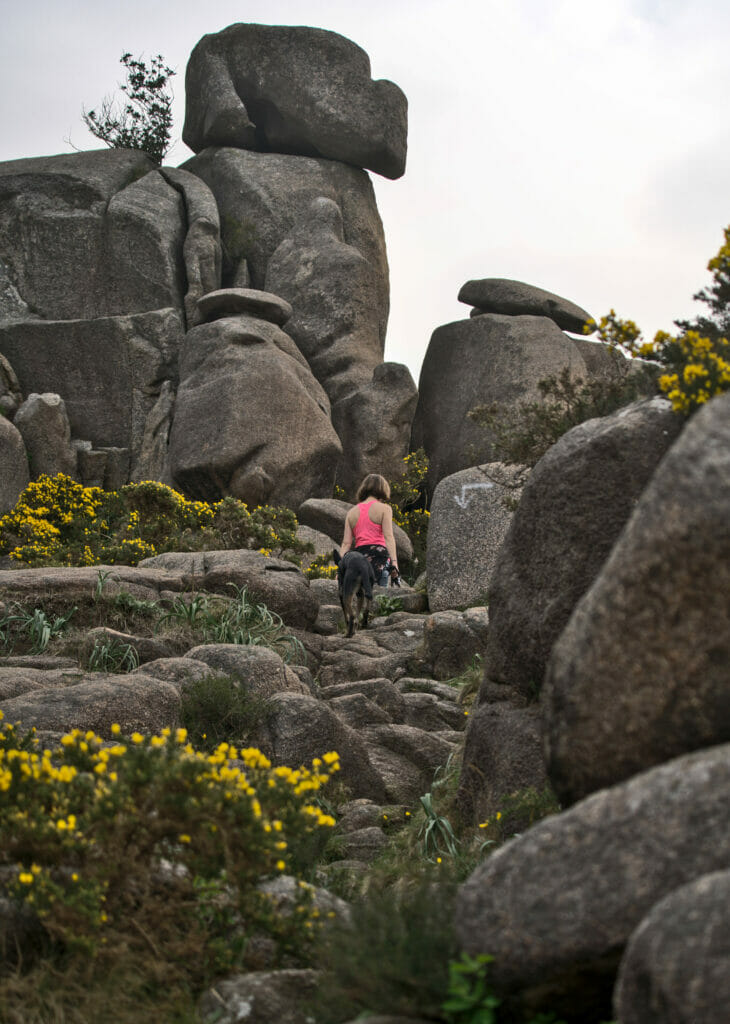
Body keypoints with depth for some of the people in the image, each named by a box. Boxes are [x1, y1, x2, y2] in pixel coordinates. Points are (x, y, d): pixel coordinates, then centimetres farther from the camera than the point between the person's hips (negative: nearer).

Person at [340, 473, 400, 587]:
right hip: (378, 555, -4)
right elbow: (388, 536, -4)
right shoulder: (384, 508, 8)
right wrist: (394, 563, -11)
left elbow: (346, 543, 13)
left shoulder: (352, 512, 20)